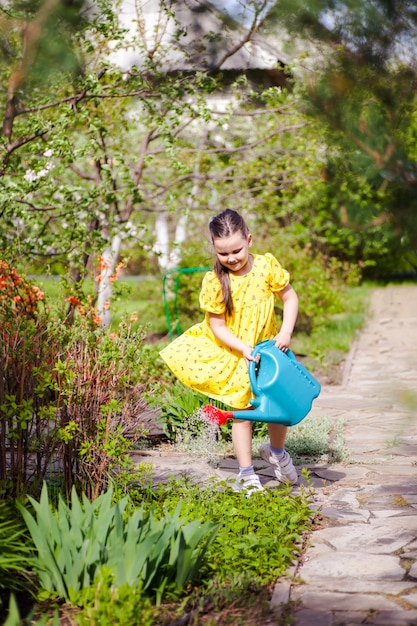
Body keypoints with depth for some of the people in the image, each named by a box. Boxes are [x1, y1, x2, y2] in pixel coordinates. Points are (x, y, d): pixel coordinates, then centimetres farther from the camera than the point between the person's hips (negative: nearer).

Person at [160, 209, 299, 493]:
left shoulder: (266, 266, -13)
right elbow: (217, 327, -15)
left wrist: (286, 332, -15)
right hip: (233, 355, -2)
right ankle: (247, 474, 15)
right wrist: (244, 349, -26)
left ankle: (277, 452, 42)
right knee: (242, 411, 1)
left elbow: (290, 297, -3)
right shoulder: (215, 281, -18)